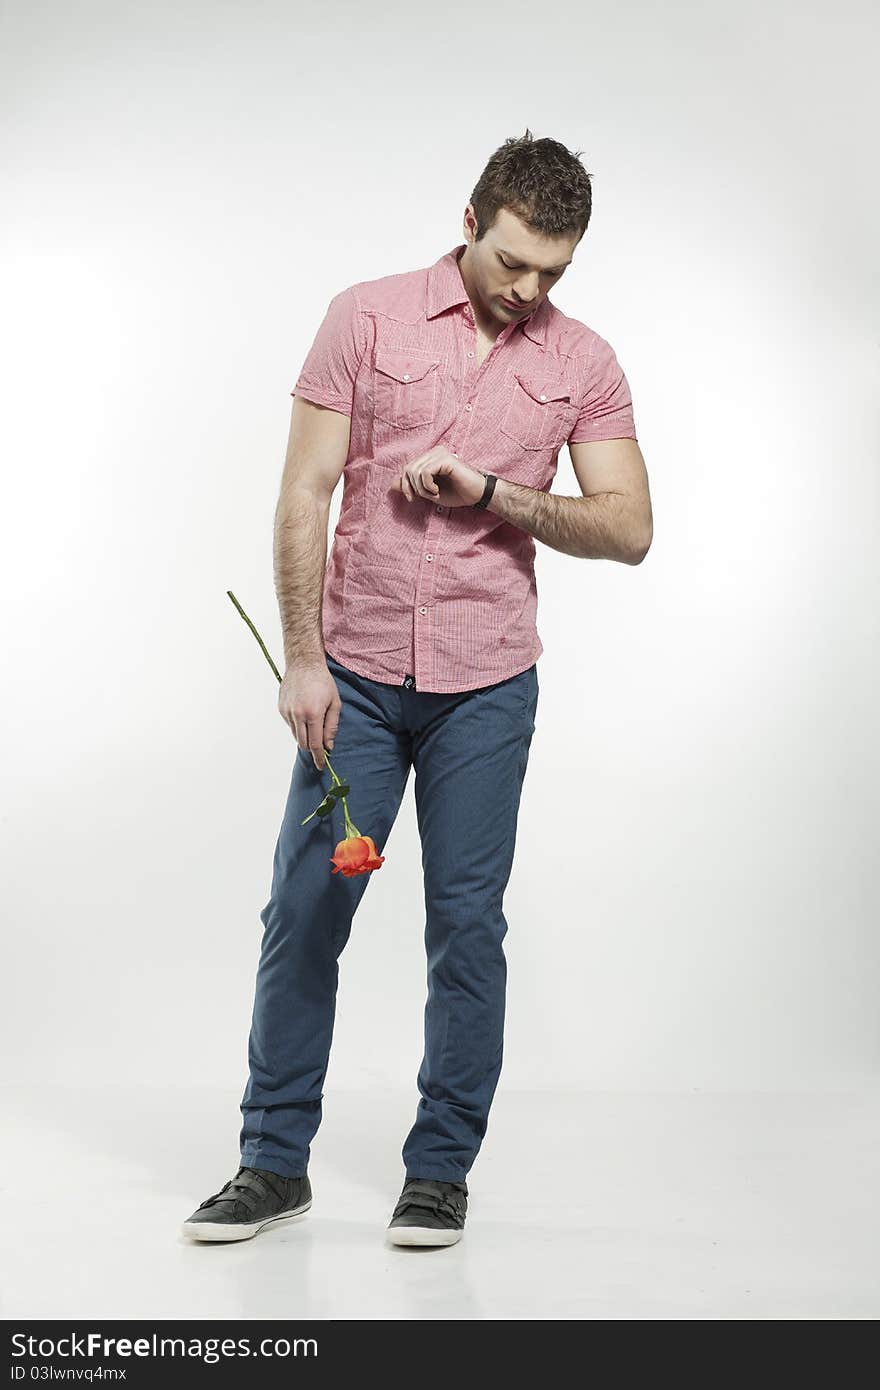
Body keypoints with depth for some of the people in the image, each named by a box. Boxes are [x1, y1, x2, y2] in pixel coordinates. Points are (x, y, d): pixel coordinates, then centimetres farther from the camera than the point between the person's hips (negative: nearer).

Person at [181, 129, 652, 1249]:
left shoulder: (584, 365, 4)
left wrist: (491, 491, -14)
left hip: (486, 685, 1)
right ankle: (274, 1163, 17)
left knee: (467, 922, 3)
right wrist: (303, 657, -8)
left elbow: (627, 529, -1)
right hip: (354, 673, 0)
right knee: (304, 908, 3)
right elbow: (304, 494, -2)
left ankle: (442, 1169, 17)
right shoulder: (366, 319, 0)